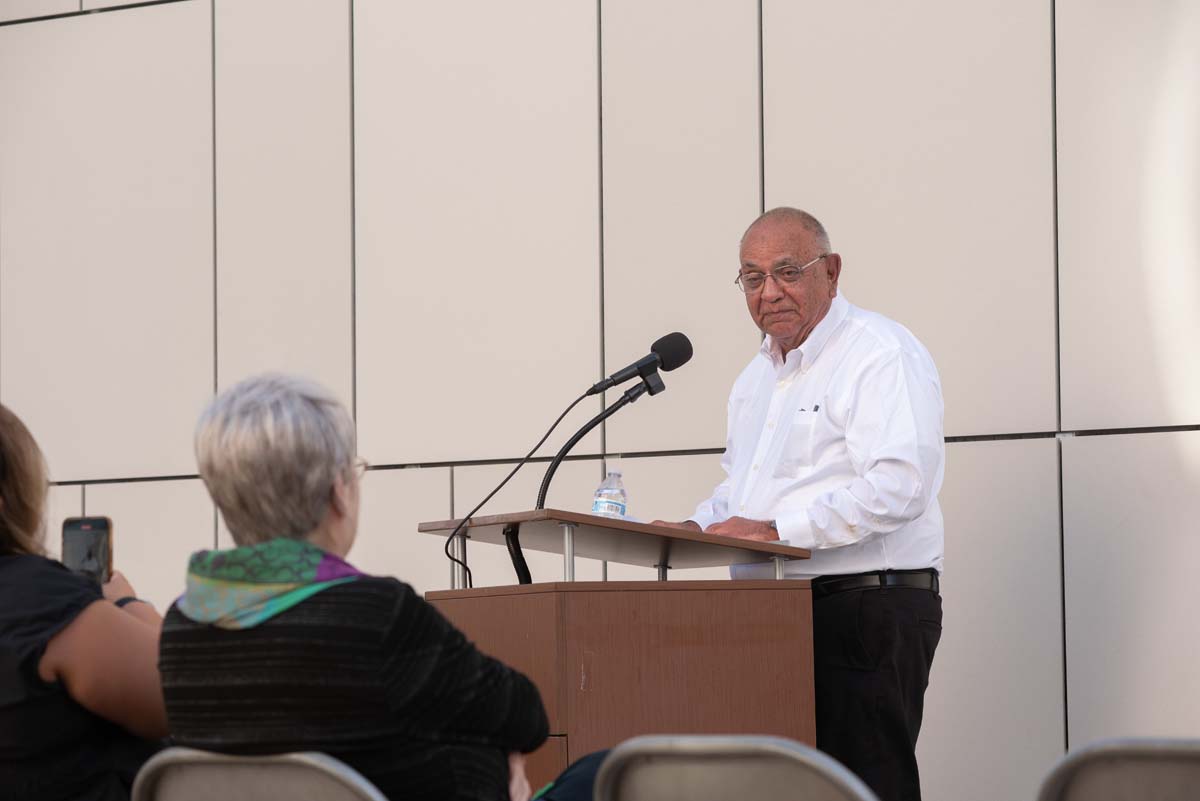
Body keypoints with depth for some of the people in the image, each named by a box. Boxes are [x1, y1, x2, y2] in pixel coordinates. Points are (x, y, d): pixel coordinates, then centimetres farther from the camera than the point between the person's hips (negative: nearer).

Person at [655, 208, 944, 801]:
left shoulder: (882, 355, -9)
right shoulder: (757, 376, 21)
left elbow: (896, 487, -22)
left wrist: (775, 529, -20)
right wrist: (696, 529, 9)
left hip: (866, 610, -9)